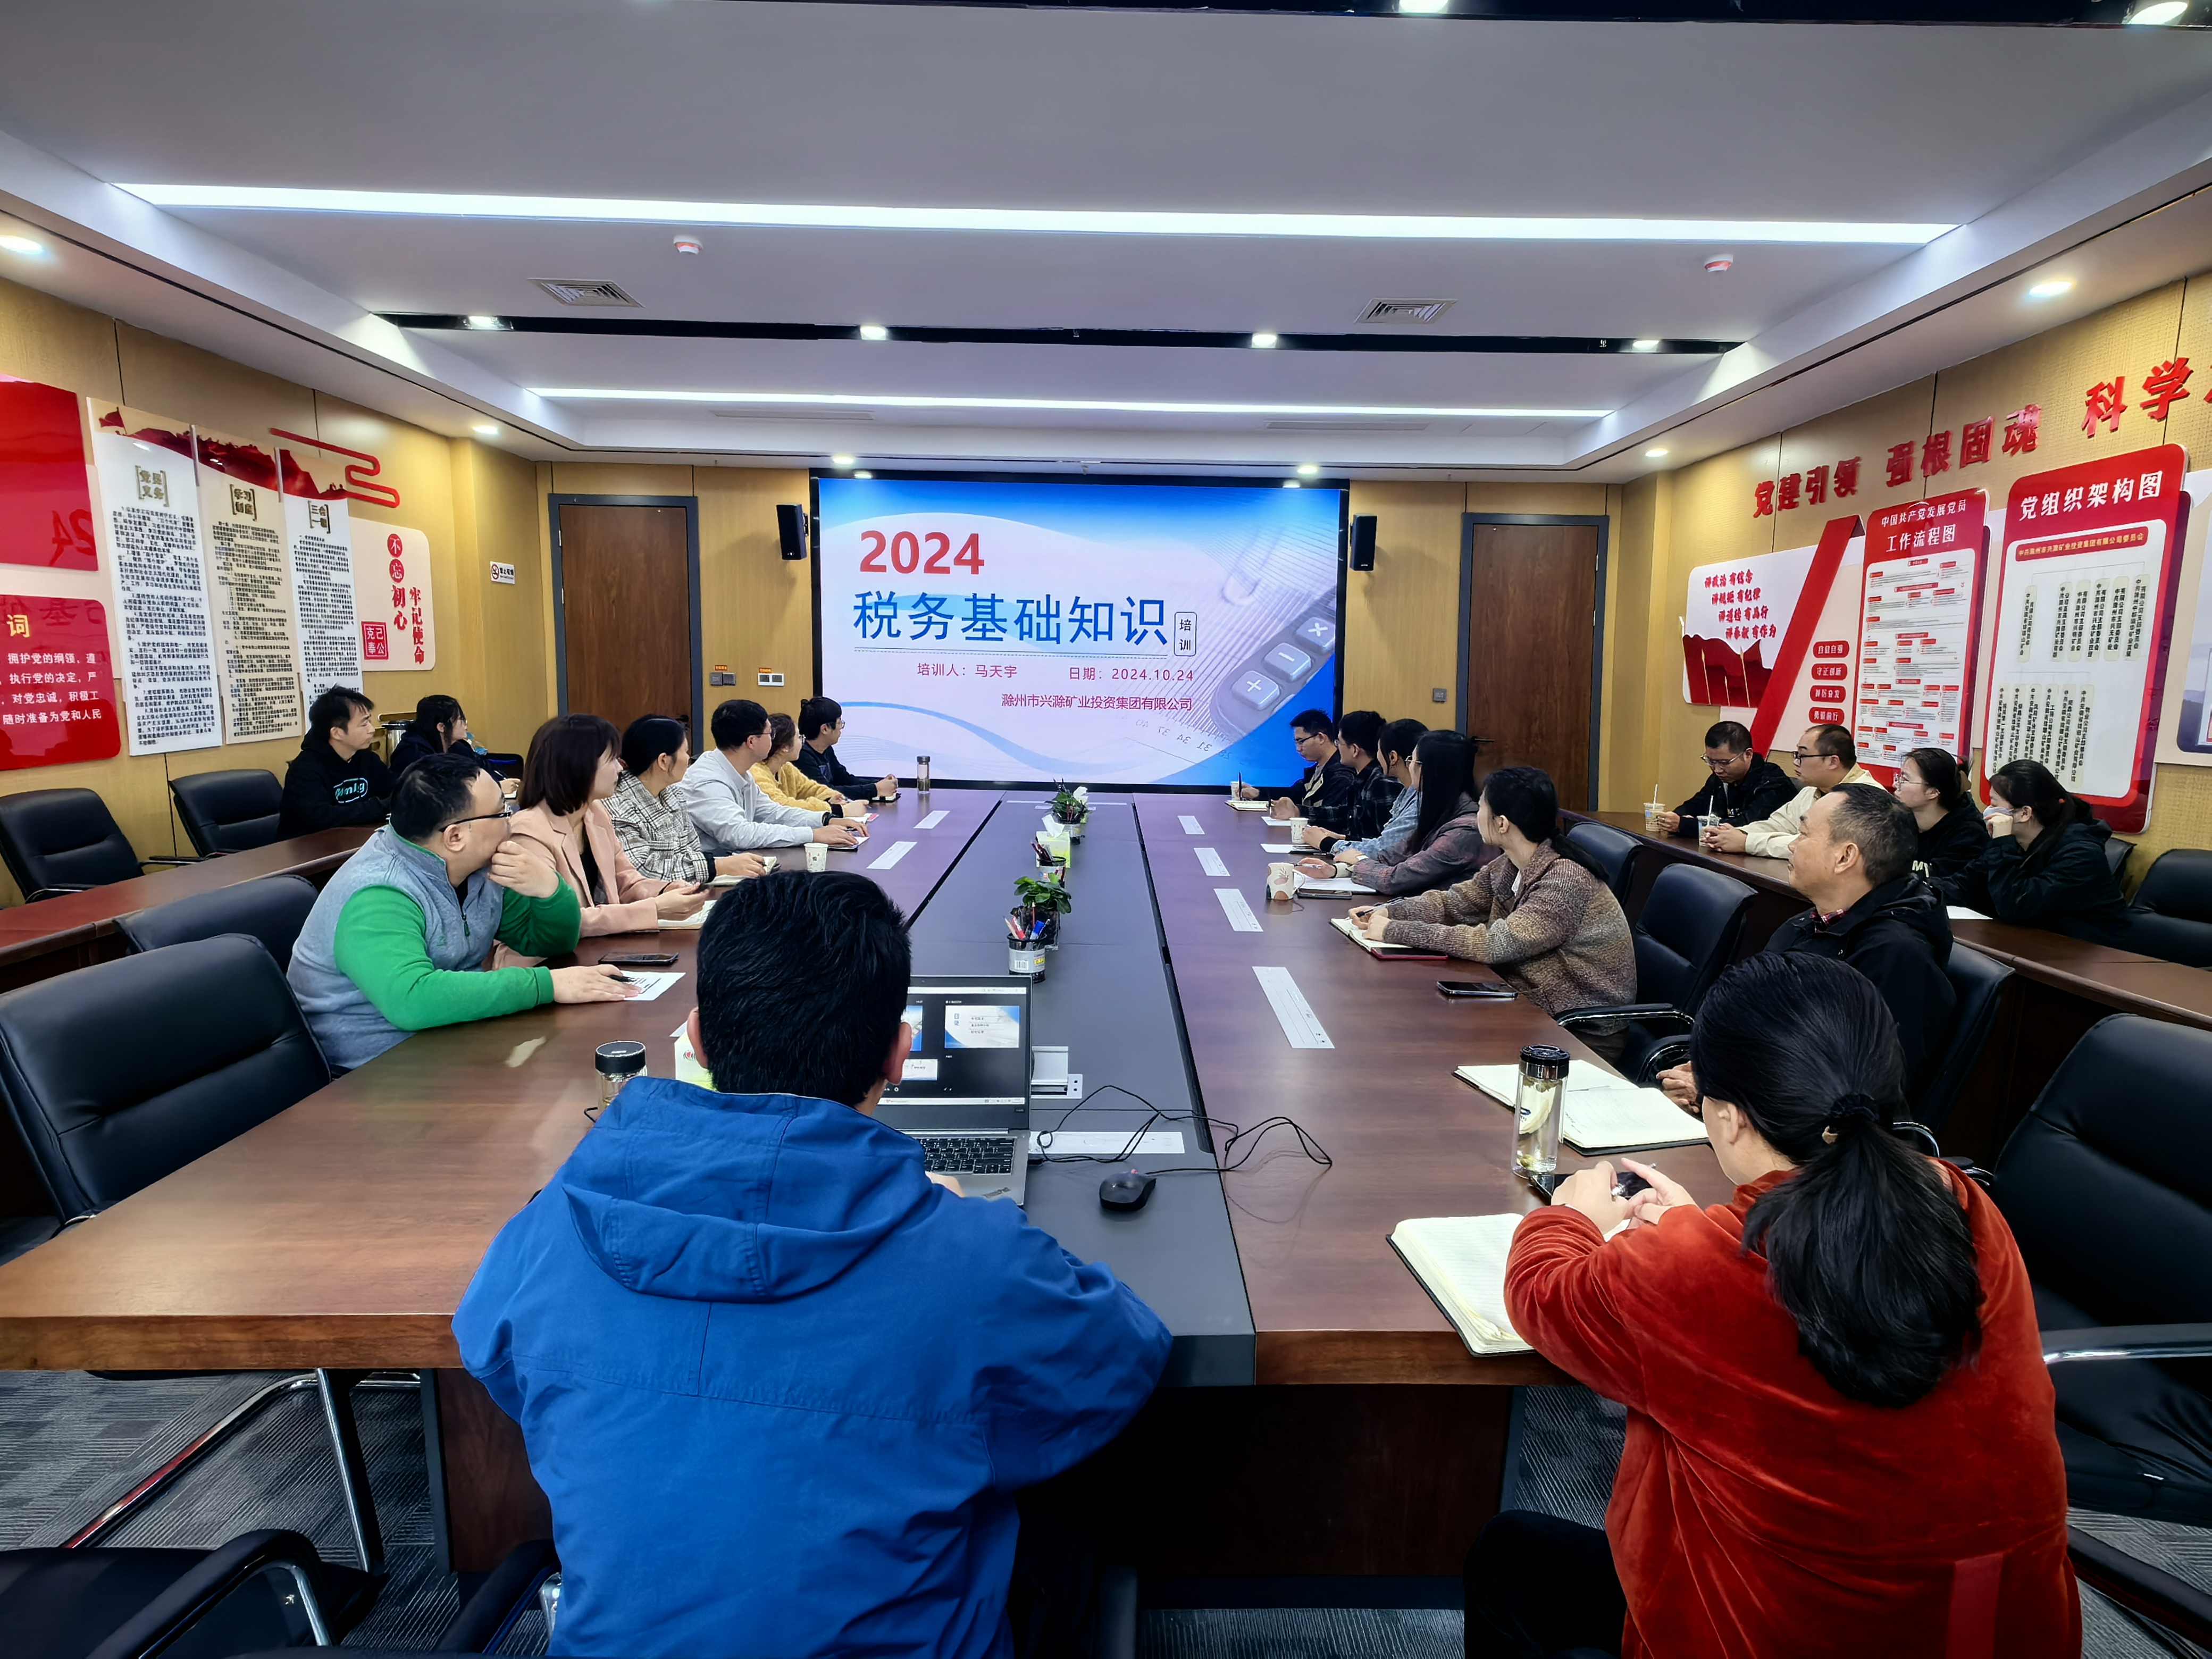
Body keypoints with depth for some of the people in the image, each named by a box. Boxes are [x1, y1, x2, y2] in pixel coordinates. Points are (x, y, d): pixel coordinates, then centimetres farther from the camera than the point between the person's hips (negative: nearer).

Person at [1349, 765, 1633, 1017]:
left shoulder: (1566, 881, -25)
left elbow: (1497, 944, -29)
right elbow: (1455, 902, 7)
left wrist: (1396, 931, -27)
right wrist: (1388, 912, -11)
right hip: (1530, 1001, 7)